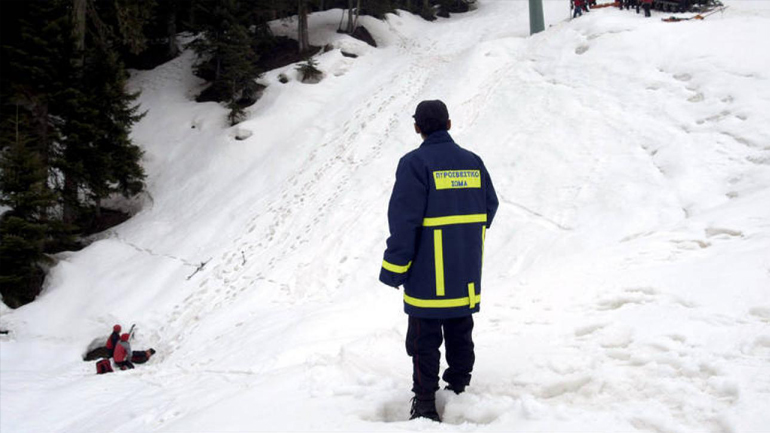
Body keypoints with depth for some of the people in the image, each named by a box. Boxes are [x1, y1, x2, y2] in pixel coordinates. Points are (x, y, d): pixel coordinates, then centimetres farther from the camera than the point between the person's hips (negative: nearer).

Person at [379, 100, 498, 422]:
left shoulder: (415, 163, -13)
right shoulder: (473, 162, 4)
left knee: (425, 339, 4)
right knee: (460, 332, 17)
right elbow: (490, 206, 11)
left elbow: (404, 220, -17)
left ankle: (425, 404, 8)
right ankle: (460, 389, 27)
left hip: (428, 275, -5)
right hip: (466, 275, 5)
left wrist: (394, 269, -12)